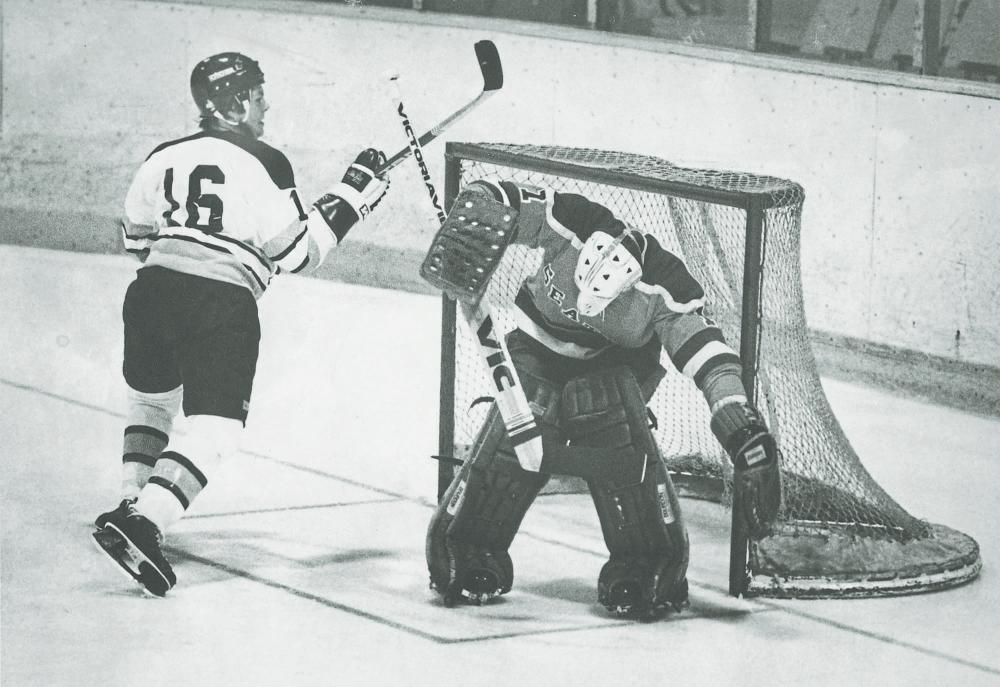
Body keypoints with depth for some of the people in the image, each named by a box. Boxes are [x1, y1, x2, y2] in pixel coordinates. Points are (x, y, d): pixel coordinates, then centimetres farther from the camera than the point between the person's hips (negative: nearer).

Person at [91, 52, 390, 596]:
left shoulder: (163, 158, 14)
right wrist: (351, 197, 6)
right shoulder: (263, 164, -1)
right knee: (215, 429, -7)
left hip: (151, 290, 6)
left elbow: (135, 237, 24)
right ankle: (143, 522, -26)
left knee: (152, 398, 30)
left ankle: (132, 505, 28)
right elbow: (297, 254, -2)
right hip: (220, 306, -6)